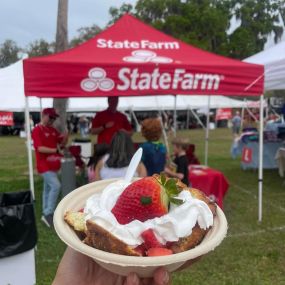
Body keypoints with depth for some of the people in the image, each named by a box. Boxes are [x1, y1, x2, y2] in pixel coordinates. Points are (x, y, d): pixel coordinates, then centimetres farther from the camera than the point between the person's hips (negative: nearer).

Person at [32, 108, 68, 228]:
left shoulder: (53, 130, 11)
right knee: (56, 186, -18)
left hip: (52, 164, 8)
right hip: (44, 165, -8)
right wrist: (55, 150, -26)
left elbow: (61, 143, 14)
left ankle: (46, 213, 23)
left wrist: (65, 138, -7)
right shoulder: (37, 130, -13)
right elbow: (40, 148, -23)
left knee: (48, 188, 14)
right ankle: (48, 214, -10)